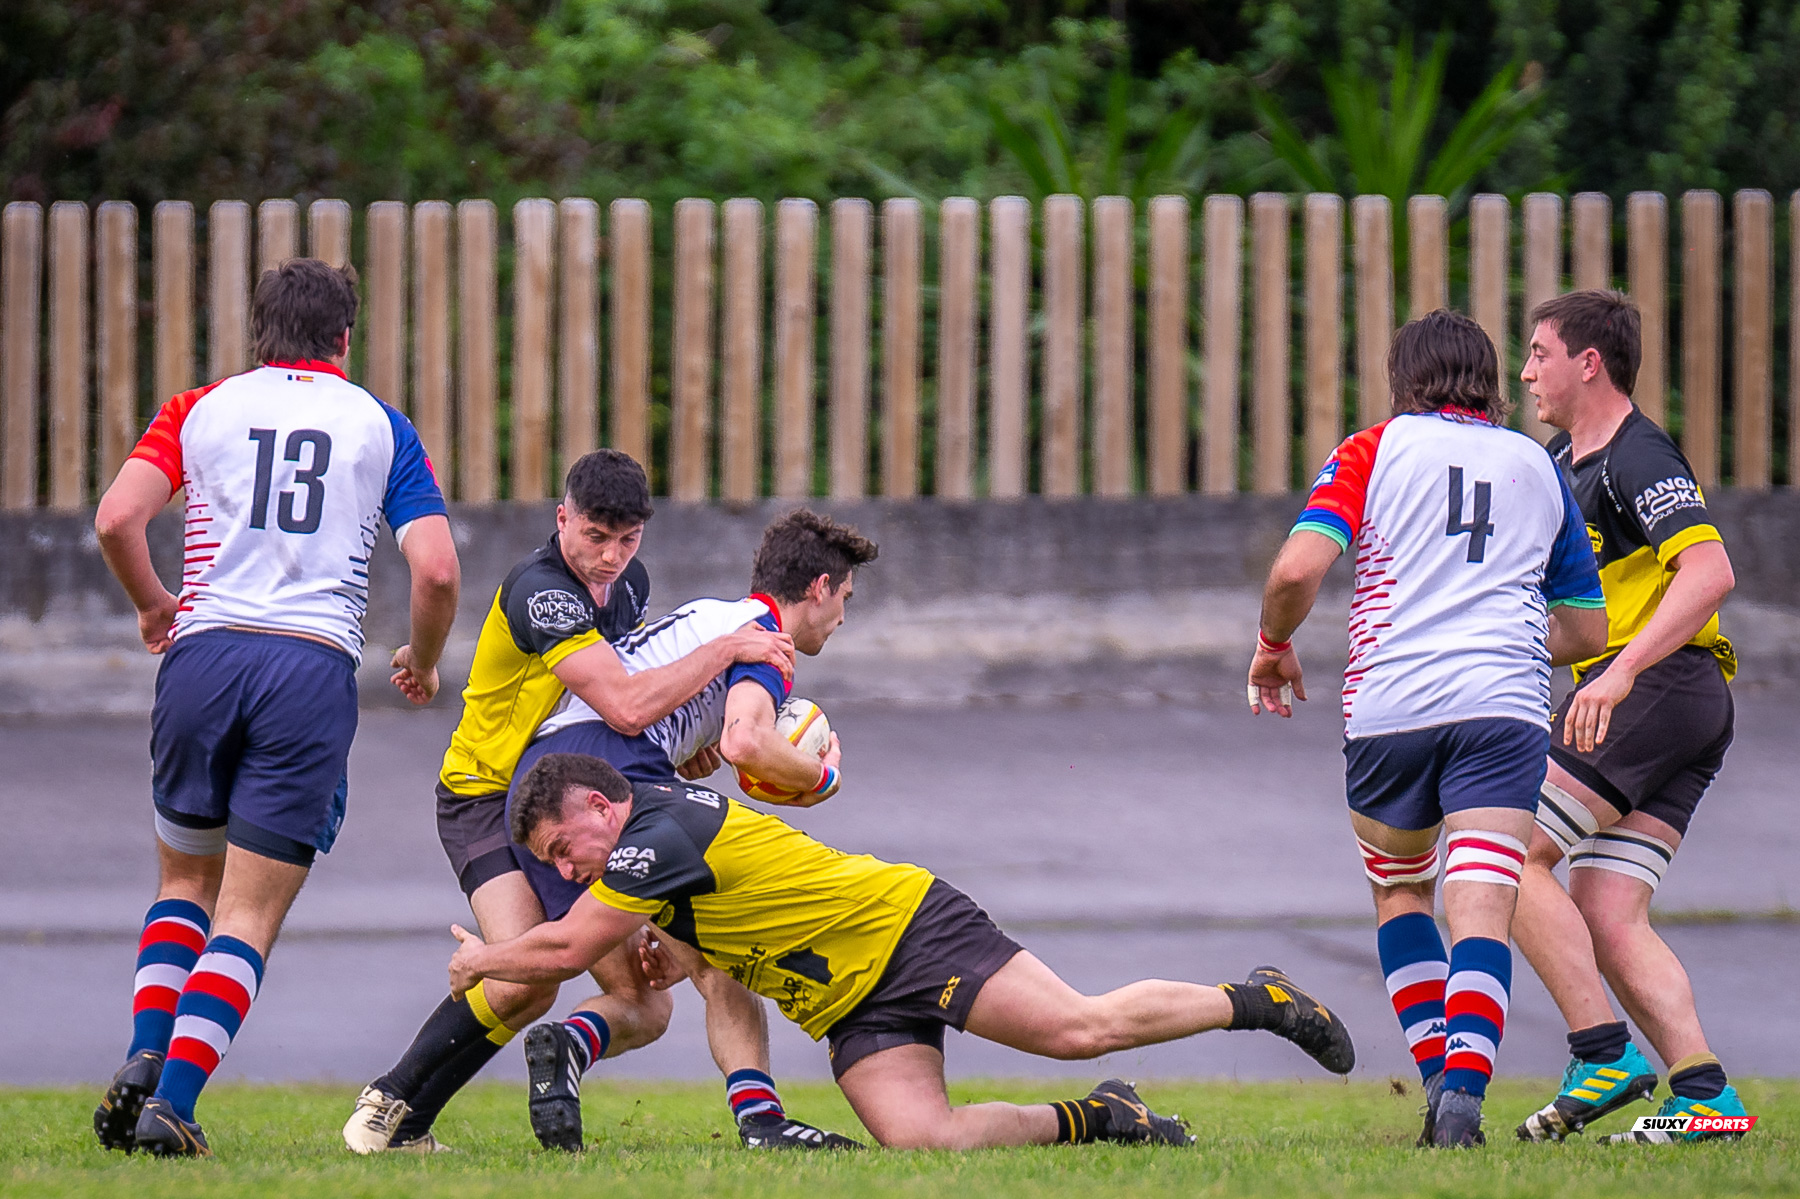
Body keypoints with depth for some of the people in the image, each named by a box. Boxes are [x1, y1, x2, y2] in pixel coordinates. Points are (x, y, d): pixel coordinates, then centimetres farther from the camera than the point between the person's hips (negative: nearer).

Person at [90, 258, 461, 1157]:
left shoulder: (200, 410, 12)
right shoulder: (381, 427, 10)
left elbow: (116, 519, -1)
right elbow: (436, 571, 1)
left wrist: (153, 605, 18)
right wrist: (422, 663, 19)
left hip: (205, 652, 2)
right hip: (314, 669, -2)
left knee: (186, 882, 22)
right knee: (247, 918, 1)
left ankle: (144, 1060, 2)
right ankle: (171, 1104, -13)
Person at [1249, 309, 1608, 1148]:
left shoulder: (1375, 451, 8)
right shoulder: (1536, 467, 18)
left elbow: (1298, 570, -7)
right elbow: (1586, 630, 23)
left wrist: (1273, 647, 12)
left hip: (1390, 708, 0)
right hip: (1504, 705, 0)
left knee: (1398, 889, 23)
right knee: (1481, 914, -9)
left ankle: (1437, 1071, 12)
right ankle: (1463, 1094, -29)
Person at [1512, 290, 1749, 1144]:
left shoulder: (1639, 459, -10)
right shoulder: (1564, 462, 20)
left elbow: (1710, 571, -23)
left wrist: (1620, 672, -31)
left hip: (1658, 684, -10)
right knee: (1606, 925, 1)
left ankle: (1604, 1052, -16)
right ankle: (1703, 1090, -9)